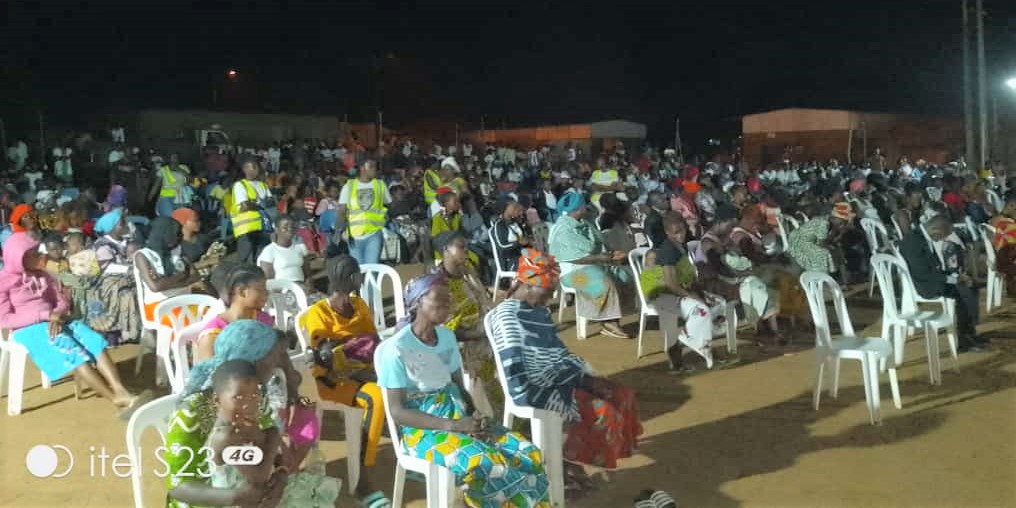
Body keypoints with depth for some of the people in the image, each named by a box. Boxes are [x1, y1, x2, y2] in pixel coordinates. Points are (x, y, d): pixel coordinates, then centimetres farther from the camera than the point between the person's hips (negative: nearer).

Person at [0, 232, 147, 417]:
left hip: (54, 323, 5)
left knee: (94, 340, -24)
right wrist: (45, 315, -18)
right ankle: (117, 400, -37)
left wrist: (58, 315, -11)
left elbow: (62, 302, 15)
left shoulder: (42, 276, 17)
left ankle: (122, 393, -40)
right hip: (28, 329, -5)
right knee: (71, 351, -32)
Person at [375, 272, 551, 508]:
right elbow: (398, 412, -14)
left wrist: (475, 417, -10)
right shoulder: (396, 348, -12)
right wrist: (453, 425, -22)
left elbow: (459, 388, 13)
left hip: (459, 416, 7)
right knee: (484, 464, -33)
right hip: (424, 429, -6)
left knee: (528, 454, -15)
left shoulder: (448, 337, 9)